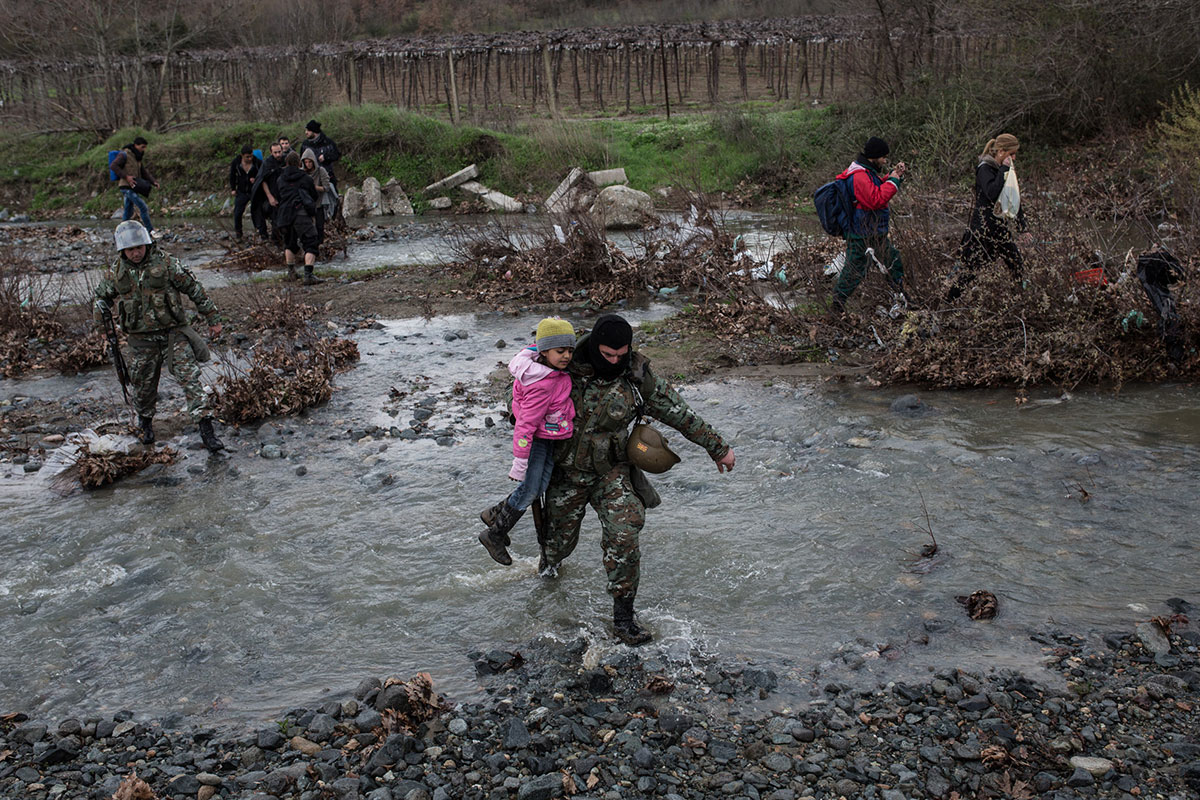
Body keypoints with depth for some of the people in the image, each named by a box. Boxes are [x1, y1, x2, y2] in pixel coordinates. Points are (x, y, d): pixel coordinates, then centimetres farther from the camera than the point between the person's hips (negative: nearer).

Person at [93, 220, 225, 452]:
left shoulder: (165, 263, -7)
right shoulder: (116, 272, 2)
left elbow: (194, 288, 0)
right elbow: (102, 296, 19)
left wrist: (212, 318, 3)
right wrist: (101, 311, -6)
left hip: (173, 331, -3)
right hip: (142, 338, 3)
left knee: (189, 376, -14)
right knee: (143, 384, 12)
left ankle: (206, 428, -15)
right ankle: (145, 421, 41)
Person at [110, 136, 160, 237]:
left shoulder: (138, 158, 18)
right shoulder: (124, 155, -8)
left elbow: (144, 173, 18)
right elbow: (113, 166, -17)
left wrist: (154, 181, 1)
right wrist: (126, 176, -23)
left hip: (133, 187, 9)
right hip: (126, 186, -9)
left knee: (128, 213, 13)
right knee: (143, 207, -16)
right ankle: (150, 230, -15)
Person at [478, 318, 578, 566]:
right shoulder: (542, 385, -33)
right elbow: (526, 425, -28)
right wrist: (519, 462, -23)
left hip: (550, 436, 9)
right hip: (537, 437, -9)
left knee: (540, 487, 12)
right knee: (530, 491, 0)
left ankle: (495, 514, 31)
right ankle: (495, 535, 18)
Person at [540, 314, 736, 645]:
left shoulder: (639, 379, -12)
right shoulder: (569, 368, -14)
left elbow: (682, 415, -3)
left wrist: (718, 448, 2)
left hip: (611, 472, 0)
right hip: (567, 472, 0)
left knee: (623, 537, -18)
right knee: (561, 538, 13)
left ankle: (623, 617, -4)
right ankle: (549, 562, 53)